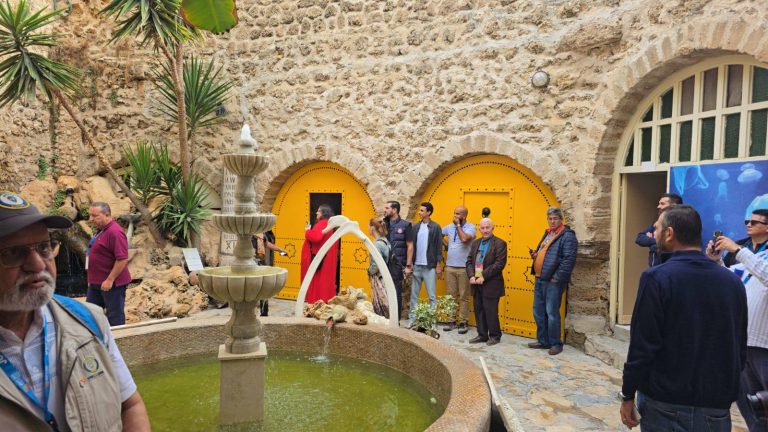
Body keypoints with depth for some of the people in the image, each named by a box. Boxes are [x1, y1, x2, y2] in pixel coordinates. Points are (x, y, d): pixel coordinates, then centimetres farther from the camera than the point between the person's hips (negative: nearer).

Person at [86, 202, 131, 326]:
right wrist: (93, 279, 21)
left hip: (111, 283, -10)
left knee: (115, 317, 1)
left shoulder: (115, 232, -21)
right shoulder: (101, 230, 12)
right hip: (96, 283, 10)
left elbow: (122, 259, -26)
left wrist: (110, 280, -23)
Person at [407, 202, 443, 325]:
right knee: (414, 294, 9)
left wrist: (438, 265, -6)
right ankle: (412, 318, 17)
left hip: (429, 266, -4)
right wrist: (409, 263, 4)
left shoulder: (435, 227, -3)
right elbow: (411, 246, 8)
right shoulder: (415, 227, 7)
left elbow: (439, 247, -3)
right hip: (416, 266, 4)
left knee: (432, 295, 0)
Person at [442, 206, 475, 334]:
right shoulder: (450, 227, 8)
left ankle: (463, 322, 10)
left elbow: (464, 239, -24)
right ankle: (452, 320, 18)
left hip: (464, 267, -5)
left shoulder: (470, 227, -7)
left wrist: (458, 225, -15)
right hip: (450, 266, 5)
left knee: (463, 297, 3)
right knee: (451, 295, 10)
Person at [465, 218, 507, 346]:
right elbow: (469, 261, 10)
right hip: (476, 284, 6)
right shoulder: (475, 243, 14)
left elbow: (499, 264, -14)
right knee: (478, 311, 11)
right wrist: (471, 276, -6)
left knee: (491, 312, 0)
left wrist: (483, 277, -17)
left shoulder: (499, 244, -6)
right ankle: (482, 335, 24)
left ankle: (495, 336, 17)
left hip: (491, 285, -6)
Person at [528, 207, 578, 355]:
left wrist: (557, 277, -19)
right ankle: (543, 341, 25)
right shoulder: (547, 234, 18)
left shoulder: (567, 235, -10)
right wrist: (535, 254, 8)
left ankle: (555, 344, 10)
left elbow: (569, 259, -18)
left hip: (553, 281, -8)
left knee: (551, 313, -3)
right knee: (538, 311, 13)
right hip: (540, 279, 9)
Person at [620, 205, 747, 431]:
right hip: (717, 406, 5)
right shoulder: (733, 281, 1)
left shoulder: (657, 277, -16)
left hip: (666, 404, -5)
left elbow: (642, 345, -16)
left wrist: (627, 395, -6)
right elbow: (740, 348, 10)